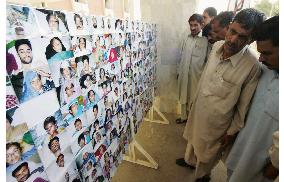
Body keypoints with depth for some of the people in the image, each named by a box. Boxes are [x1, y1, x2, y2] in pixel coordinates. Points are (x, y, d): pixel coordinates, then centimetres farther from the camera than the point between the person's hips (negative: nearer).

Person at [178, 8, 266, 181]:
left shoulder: (253, 66, -27)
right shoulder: (217, 46, -11)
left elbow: (243, 105, -16)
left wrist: (232, 131, -6)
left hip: (217, 120, -5)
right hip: (198, 108, 5)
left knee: (208, 151, 21)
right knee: (193, 138, 30)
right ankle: (190, 160, 61)